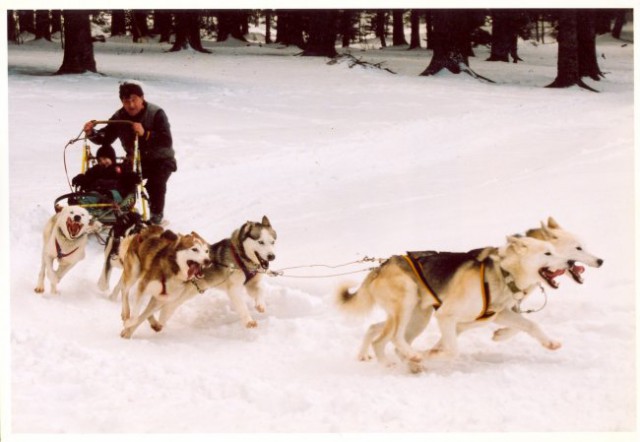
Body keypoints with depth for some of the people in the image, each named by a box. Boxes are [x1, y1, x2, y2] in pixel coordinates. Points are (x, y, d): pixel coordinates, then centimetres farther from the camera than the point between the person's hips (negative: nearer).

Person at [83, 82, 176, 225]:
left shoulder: (156, 114, -22)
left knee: (155, 183, -31)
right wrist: (91, 134, -24)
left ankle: (156, 215, -6)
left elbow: (167, 141, -32)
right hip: (135, 159, 5)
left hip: (160, 159, -4)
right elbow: (106, 138, -3)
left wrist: (145, 134, -46)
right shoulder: (120, 117, -7)